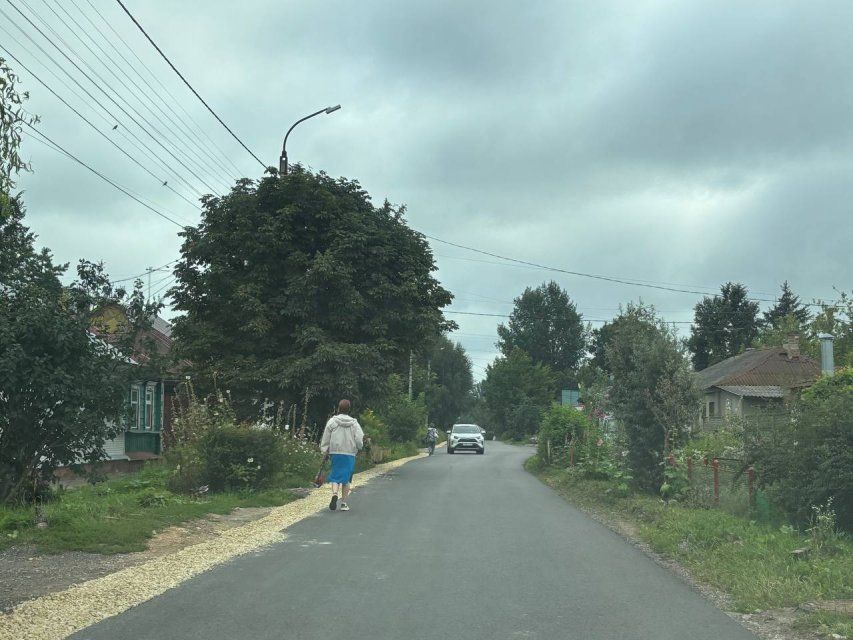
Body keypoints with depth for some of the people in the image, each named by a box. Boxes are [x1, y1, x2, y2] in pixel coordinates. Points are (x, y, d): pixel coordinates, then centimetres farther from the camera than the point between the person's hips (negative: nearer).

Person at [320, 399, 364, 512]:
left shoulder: (332, 421, -1)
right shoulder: (354, 423, -1)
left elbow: (325, 439, 2)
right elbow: (359, 439, -4)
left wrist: (325, 451, 11)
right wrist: (359, 447, 16)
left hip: (335, 453, 0)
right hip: (350, 454, 1)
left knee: (335, 477, 6)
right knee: (346, 479, 9)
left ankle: (334, 494, -22)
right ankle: (344, 503, 11)